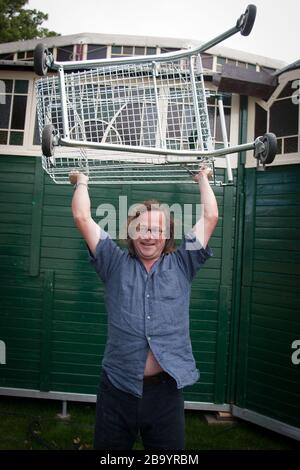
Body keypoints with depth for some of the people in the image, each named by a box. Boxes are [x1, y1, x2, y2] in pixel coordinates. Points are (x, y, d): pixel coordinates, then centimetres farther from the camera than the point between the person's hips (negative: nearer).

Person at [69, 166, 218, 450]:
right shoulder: (115, 264, 6)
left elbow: (210, 217, 6)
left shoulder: (181, 265, 7)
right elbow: (82, 217, 4)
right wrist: (82, 182, 18)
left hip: (165, 390, 0)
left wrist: (203, 179, 19)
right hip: (117, 387, 0)